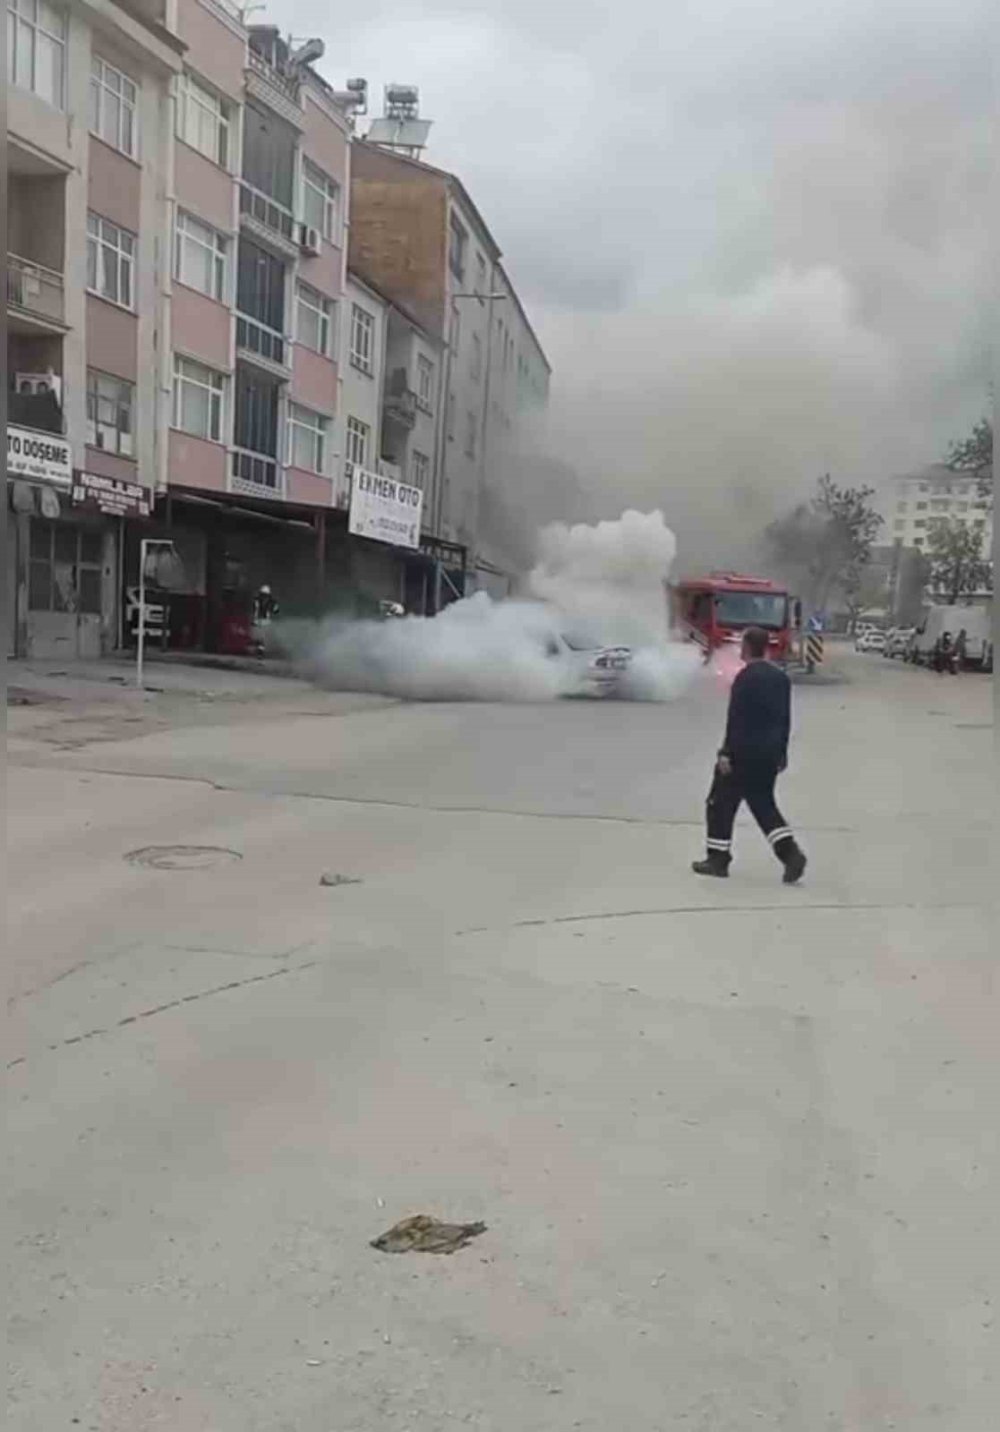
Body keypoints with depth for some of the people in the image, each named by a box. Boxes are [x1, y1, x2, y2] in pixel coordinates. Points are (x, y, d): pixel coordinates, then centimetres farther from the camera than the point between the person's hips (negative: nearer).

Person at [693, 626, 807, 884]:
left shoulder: (746, 677, -13)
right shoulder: (780, 677, 11)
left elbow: (736, 719, -18)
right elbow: (785, 719, 15)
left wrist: (726, 753, -16)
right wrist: (781, 753, 22)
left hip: (744, 753, -7)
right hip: (770, 754, 7)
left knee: (721, 802, 5)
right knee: (763, 804, 14)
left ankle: (718, 859, 8)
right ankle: (790, 853, -1)